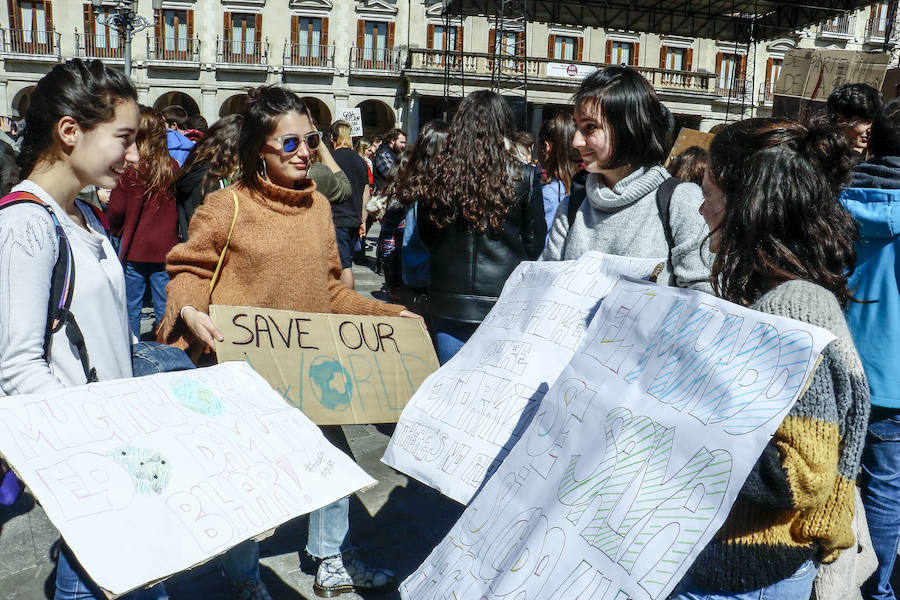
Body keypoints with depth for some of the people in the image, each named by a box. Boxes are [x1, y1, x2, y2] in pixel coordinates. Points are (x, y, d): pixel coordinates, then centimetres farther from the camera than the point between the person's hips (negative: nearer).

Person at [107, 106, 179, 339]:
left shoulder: (128, 168, -11)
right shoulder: (172, 167, -4)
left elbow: (116, 209, -6)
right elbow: (178, 205, 3)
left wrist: (117, 231, 13)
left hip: (134, 248, -2)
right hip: (165, 247, 2)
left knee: (131, 307, 10)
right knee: (165, 307, 9)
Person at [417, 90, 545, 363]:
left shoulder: (438, 176, -4)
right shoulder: (524, 176, -10)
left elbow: (425, 235, 8)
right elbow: (535, 241, 0)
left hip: (448, 303, 2)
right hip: (504, 303, -2)